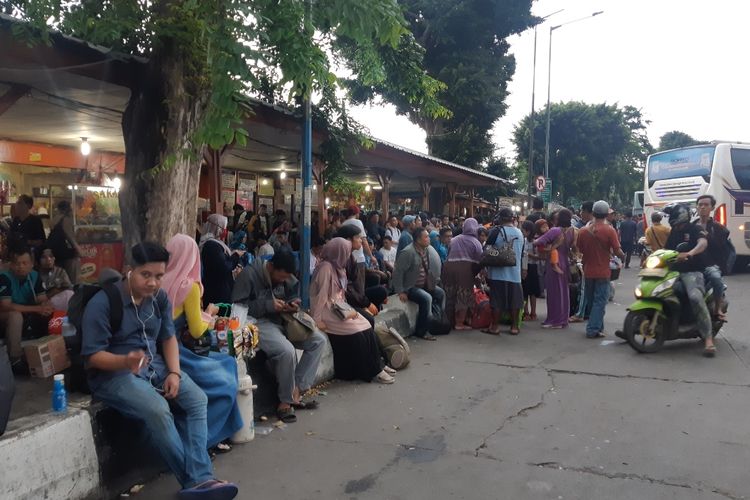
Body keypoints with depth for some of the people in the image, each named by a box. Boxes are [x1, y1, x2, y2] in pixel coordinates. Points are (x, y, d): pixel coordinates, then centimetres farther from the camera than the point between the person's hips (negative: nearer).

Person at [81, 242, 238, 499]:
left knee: (197, 399, -13)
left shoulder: (160, 298, 2)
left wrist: (174, 373, -7)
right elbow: (93, 355, -17)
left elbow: (168, 337, 9)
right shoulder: (102, 303, -16)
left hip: (155, 365, 7)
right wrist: (125, 361, -36)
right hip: (113, 374, -6)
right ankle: (193, 479, -14)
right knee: (158, 410, -30)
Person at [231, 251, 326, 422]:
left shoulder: (287, 278, 6)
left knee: (318, 340, -7)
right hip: (258, 323, -8)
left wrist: (294, 304, -4)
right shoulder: (249, 274, -14)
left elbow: (294, 296, 21)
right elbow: (236, 305, -18)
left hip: (280, 320, 8)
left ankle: (296, 389, -7)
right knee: (287, 350, -33)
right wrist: (268, 305, -22)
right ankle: (286, 401, -11)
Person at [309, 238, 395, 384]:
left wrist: (348, 310, -4)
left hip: (339, 309, 9)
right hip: (328, 313, -9)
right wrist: (317, 320, -21)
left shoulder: (338, 267, 11)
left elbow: (340, 295, 10)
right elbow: (321, 296, -20)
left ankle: (376, 365, 1)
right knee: (357, 333, -18)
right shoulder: (326, 267, -19)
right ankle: (371, 371, -5)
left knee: (366, 327, -7)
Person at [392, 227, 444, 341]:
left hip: (425, 285, 8)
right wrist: (400, 292, -21)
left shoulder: (429, 249, -1)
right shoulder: (407, 252, -22)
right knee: (426, 298, -27)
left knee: (441, 293, 1)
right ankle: (422, 331, -14)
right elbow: (398, 272, -21)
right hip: (410, 287, -8)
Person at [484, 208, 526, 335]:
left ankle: (495, 327, 6)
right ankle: (514, 327, 14)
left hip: (498, 272, -4)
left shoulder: (497, 231, -11)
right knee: (514, 300, 10)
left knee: (497, 300, 2)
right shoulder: (520, 233, 5)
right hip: (515, 272, 4)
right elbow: (522, 254, 14)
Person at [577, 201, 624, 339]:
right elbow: (617, 251, -13)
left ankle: (598, 326, 28)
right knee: (600, 301, 1)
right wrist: (623, 255, 9)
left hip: (588, 272, 4)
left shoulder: (583, 231, -1)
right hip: (602, 272, -4)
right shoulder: (609, 230, -13)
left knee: (591, 301, 16)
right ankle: (593, 330, -2)